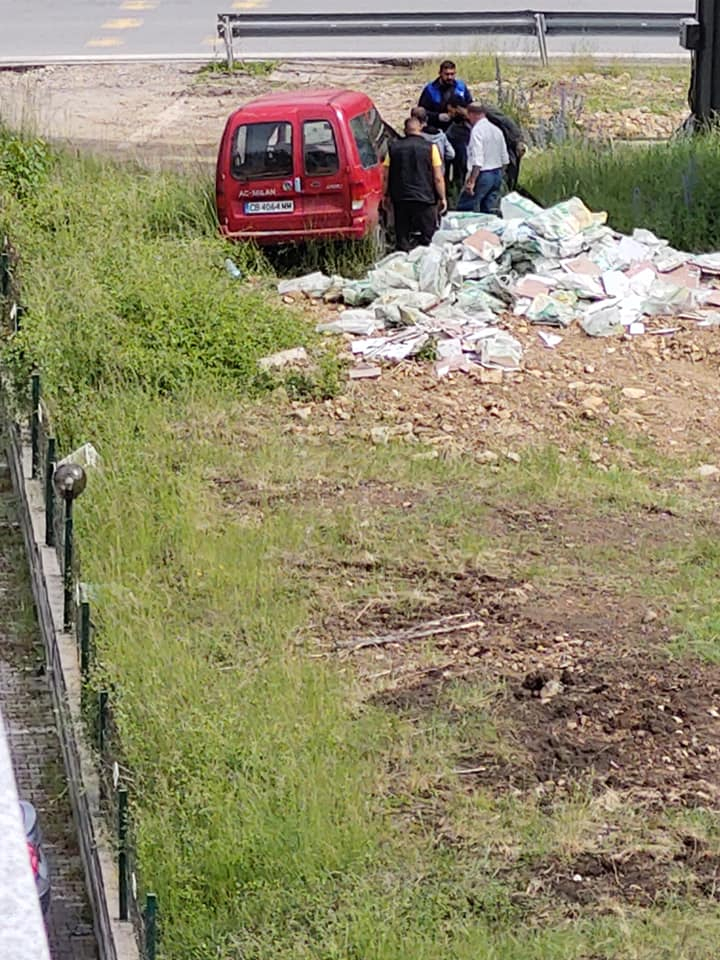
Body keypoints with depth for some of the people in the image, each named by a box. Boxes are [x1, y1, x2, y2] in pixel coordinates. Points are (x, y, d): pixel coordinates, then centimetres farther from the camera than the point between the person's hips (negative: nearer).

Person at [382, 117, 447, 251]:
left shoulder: (394, 147, 3)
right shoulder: (430, 148, -5)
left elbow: (385, 176, 5)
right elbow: (438, 178, -7)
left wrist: (385, 195, 16)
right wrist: (442, 198, 2)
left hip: (400, 200, 3)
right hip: (424, 199, -3)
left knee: (402, 239, 10)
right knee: (427, 240, 4)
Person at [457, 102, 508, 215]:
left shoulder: (477, 130, -14)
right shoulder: (497, 130, 10)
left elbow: (477, 161, -22)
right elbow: (505, 160, 14)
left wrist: (471, 181, -22)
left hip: (483, 175, -8)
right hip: (497, 175, 8)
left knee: (464, 207, -3)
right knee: (490, 211, 11)